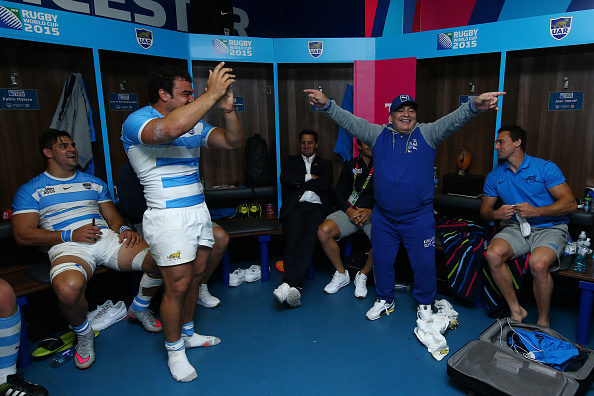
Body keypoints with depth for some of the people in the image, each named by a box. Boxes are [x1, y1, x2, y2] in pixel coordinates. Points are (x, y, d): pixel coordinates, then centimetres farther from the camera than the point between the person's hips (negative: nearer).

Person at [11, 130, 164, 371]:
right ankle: (83, 334, -3)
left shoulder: (94, 183, 26)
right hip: (68, 247, -3)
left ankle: (139, 308, 9)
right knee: (68, 288, -40)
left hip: (107, 239, 4)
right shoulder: (31, 190, 13)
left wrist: (124, 229, -3)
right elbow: (23, 235, 3)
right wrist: (71, 235, -10)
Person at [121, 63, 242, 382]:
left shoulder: (195, 123, 13)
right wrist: (212, 94, -29)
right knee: (177, 286, -1)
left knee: (196, 275, 16)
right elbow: (170, 129, -35)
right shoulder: (136, 121, -12)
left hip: (199, 210, 8)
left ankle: (187, 333, 36)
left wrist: (228, 109, -8)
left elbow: (233, 142, 8)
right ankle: (174, 350, 20)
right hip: (169, 217, -7)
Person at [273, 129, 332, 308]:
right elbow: (284, 179, 5)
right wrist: (309, 177, 3)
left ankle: (288, 283, -41)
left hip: (316, 206, -1)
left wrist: (299, 182, 4)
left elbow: (326, 184, 3)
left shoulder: (325, 163, 25)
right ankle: (294, 288, -36)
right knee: (292, 240, -28)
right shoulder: (292, 161, 28)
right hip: (295, 206, 1)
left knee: (309, 238, -32)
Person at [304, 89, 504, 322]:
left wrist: (474, 106, -33)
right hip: (383, 218, 2)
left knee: (424, 263, 8)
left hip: (419, 218, -1)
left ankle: (424, 305, 33)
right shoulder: (378, 134, 4)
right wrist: (327, 104, -17)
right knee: (382, 261, 15)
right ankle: (385, 301, 37)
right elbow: (350, 122, -4)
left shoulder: (427, 134, 0)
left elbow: (453, 120, -14)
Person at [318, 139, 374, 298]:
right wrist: (349, 211, -10)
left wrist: (371, 211, -16)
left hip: (374, 213, -2)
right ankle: (341, 274, -2)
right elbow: (338, 193, 9)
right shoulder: (350, 165, 12)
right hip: (350, 211, 3)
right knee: (323, 231, -24)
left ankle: (362, 275, -6)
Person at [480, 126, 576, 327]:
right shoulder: (494, 176, 10)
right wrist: (496, 214, -12)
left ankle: (543, 322, -10)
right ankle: (516, 310, -8)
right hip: (515, 228, 4)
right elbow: (484, 211, 12)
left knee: (538, 263, -34)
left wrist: (536, 211, -21)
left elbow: (570, 203, -8)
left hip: (549, 228, -3)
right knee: (492, 254, -27)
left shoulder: (545, 168, -3)